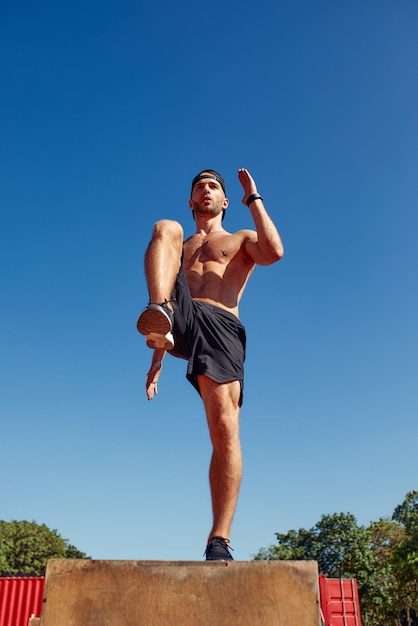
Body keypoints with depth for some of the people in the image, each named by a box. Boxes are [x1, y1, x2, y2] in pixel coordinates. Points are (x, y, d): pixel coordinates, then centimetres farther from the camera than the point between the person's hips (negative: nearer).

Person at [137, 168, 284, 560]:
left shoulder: (242, 240, 27)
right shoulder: (178, 249, 36)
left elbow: (274, 252, 3)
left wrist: (253, 198, 12)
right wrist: (157, 360, 21)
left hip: (220, 325, -2)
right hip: (179, 315, 2)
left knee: (225, 430, -19)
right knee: (165, 227, -16)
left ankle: (219, 542, -12)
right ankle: (160, 313, -42)